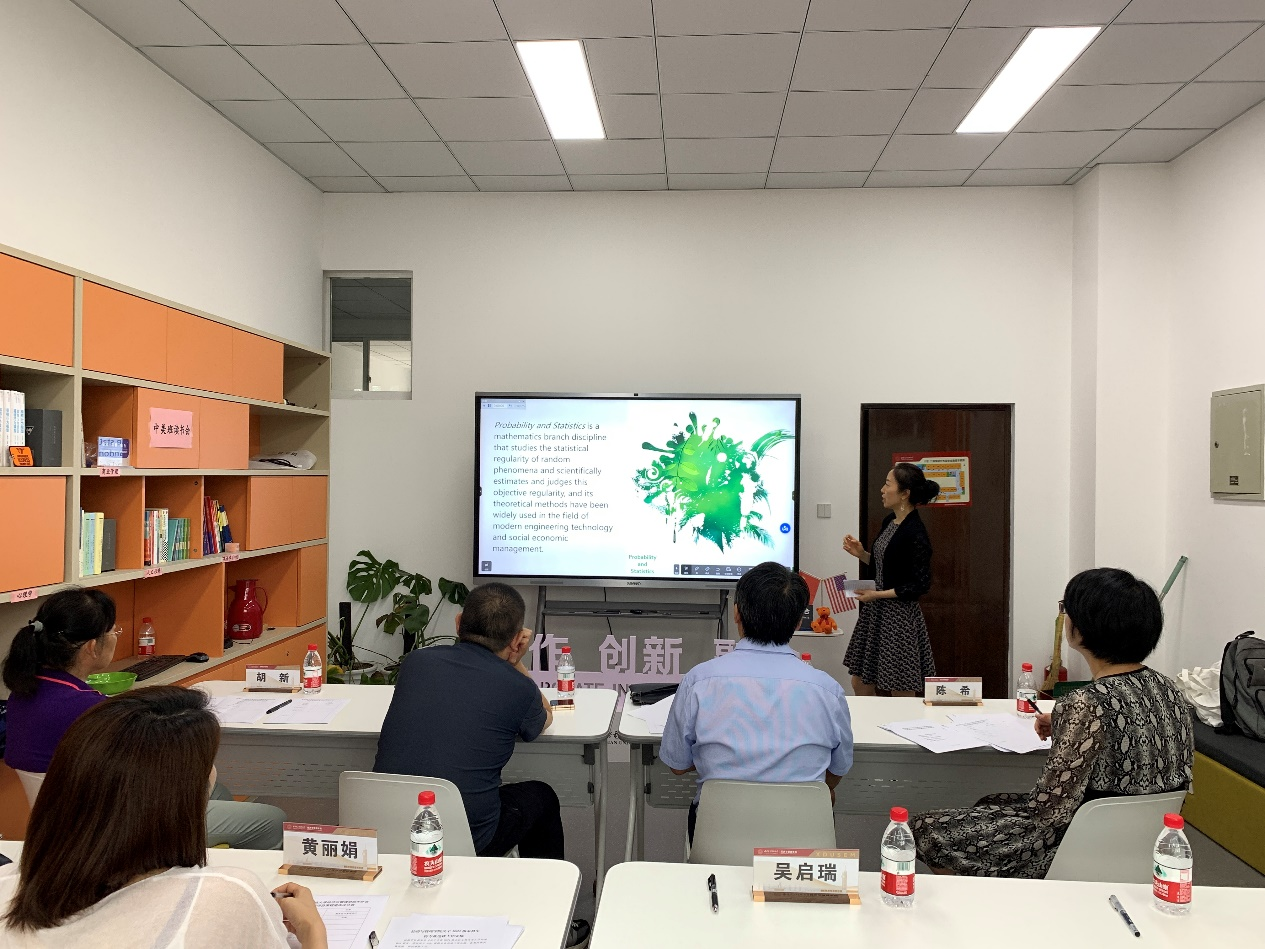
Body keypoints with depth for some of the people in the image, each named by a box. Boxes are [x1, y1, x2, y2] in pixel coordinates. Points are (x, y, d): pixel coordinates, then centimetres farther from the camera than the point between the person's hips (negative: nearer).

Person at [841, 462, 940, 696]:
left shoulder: (915, 534, -19)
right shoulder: (889, 521, 8)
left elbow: (920, 585, -18)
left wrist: (878, 595, -18)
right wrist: (861, 553, 3)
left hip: (899, 617, -9)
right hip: (876, 614, 9)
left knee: (901, 695, 5)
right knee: (860, 685, 13)